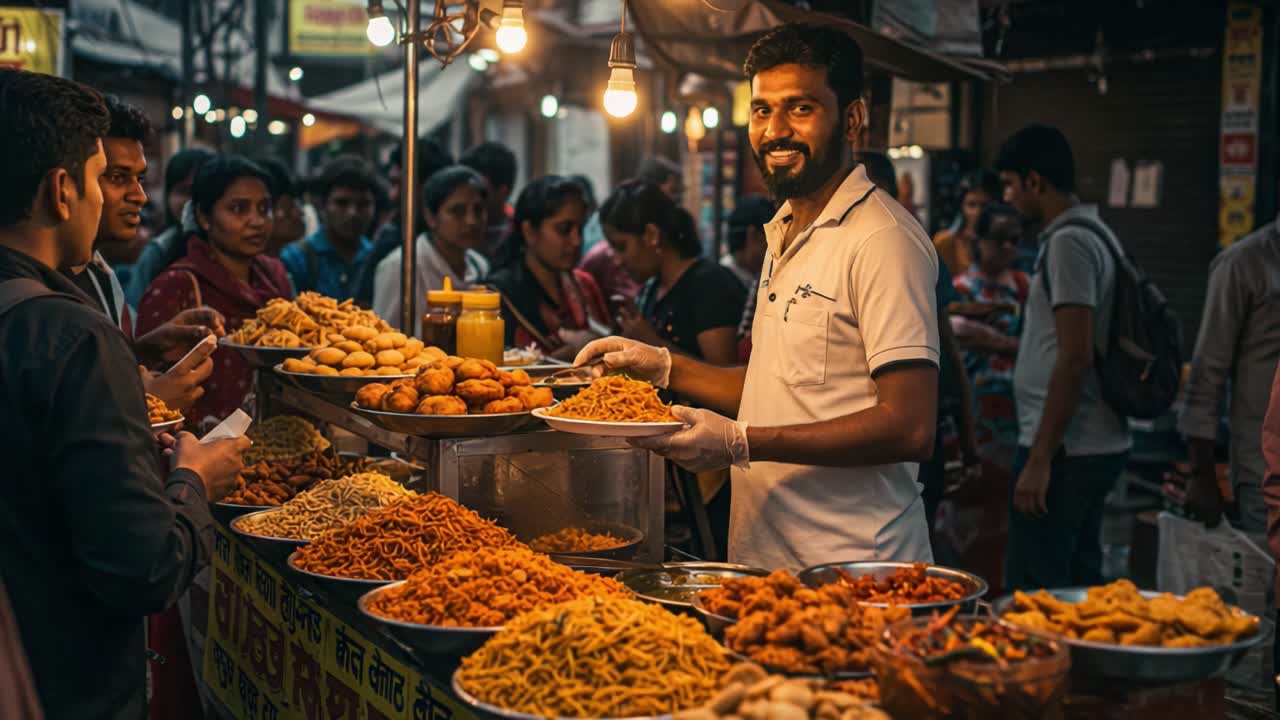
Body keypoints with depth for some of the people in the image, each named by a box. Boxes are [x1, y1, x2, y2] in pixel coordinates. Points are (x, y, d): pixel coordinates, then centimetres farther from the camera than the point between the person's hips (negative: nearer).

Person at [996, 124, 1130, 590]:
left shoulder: (1067, 242, -15)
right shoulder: (1092, 232, 15)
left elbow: (1075, 358, -21)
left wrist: (1039, 458, -21)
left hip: (1066, 448, -10)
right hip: (1098, 442, 10)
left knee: (1032, 592, -6)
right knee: (1080, 582, 15)